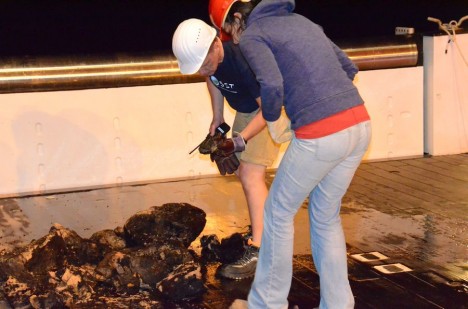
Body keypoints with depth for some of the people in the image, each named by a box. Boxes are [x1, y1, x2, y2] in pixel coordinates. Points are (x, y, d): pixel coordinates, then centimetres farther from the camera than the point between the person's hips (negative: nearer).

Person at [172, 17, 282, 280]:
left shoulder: (242, 61, -38)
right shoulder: (206, 56, -15)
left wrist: (241, 138, -36)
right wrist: (217, 118, 7)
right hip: (245, 111, 9)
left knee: (251, 174, -18)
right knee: (243, 172, 15)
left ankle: (258, 252, -21)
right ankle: (268, 229, 33)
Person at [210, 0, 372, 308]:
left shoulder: (252, 36, 1)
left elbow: (272, 85, -16)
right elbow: (349, 69, 25)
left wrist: (271, 119, 4)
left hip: (321, 135, -7)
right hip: (359, 124, 7)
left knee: (279, 214, 13)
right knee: (327, 218, 22)